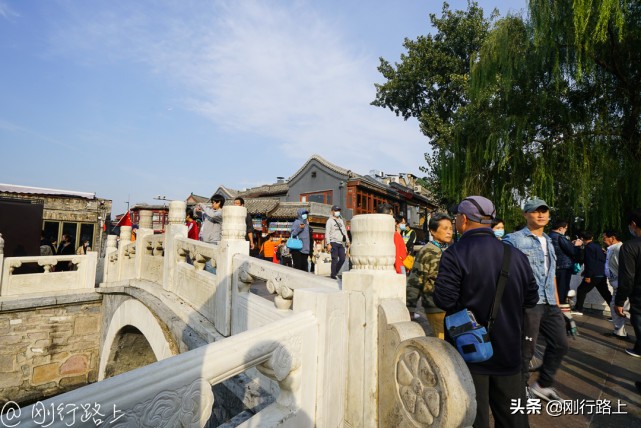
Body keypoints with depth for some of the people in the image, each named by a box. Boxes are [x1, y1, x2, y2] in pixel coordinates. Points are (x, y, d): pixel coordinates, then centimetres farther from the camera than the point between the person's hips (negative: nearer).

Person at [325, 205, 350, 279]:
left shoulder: (341, 220, 19)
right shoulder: (330, 221, -1)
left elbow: (344, 231, 21)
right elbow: (327, 233, -7)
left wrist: (347, 241, 15)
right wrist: (328, 244, -15)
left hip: (341, 243, 6)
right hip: (333, 242, -6)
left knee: (342, 259, 3)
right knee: (335, 259, -5)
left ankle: (334, 273, 19)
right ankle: (333, 275, 8)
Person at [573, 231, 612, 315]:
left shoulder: (588, 247, -12)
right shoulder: (597, 246, 14)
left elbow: (590, 262, -19)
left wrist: (588, 275, -17)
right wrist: (586, 272, 26)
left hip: (594, 275, -8)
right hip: (602, 274, 8)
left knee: (581, 290, 0)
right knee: (605, 293, 14)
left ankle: (578, 309, 4)